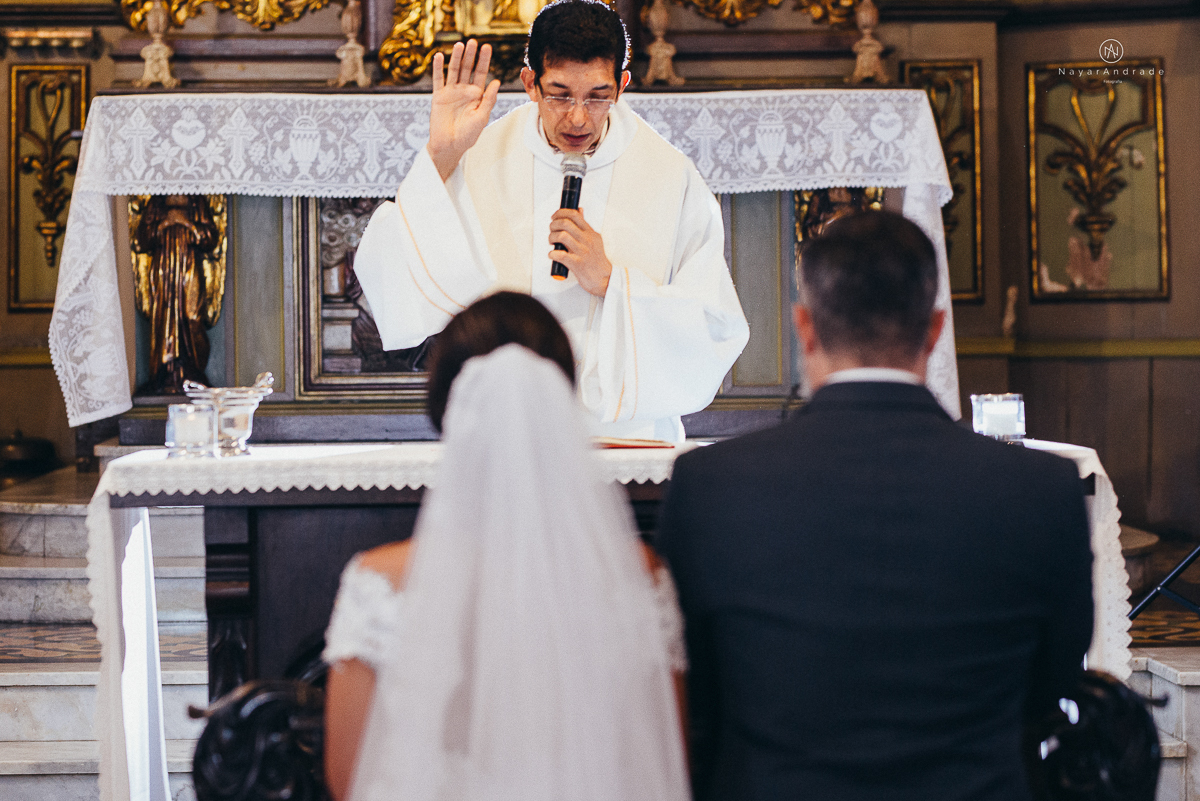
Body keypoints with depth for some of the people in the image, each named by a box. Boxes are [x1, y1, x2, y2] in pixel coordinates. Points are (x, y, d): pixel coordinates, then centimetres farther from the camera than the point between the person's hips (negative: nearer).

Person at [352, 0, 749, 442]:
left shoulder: (671, 178, 1)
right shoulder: (482, 162, 3)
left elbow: (718, 332, -2)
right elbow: (390, 286, -8)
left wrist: (610, 281, -13)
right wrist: (439, 156, -12)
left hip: (630, 431, 0)